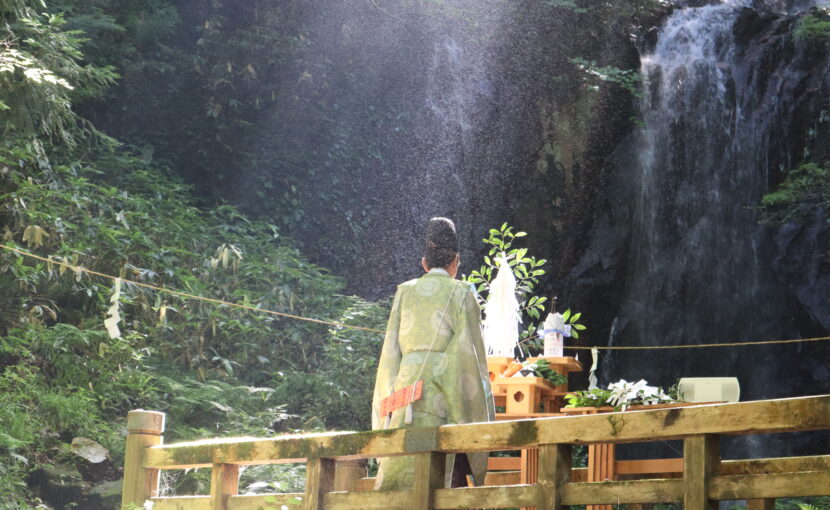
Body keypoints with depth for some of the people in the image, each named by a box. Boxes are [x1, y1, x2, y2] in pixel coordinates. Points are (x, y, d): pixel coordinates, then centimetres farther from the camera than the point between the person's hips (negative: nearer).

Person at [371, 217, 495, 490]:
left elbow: (391, 348, 9)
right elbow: (470, 351, -1)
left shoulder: (405, 292, 12)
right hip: (446, 391, -3)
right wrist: (483, 413, 2)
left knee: (402, 470, 4)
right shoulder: (461, 293, 3)